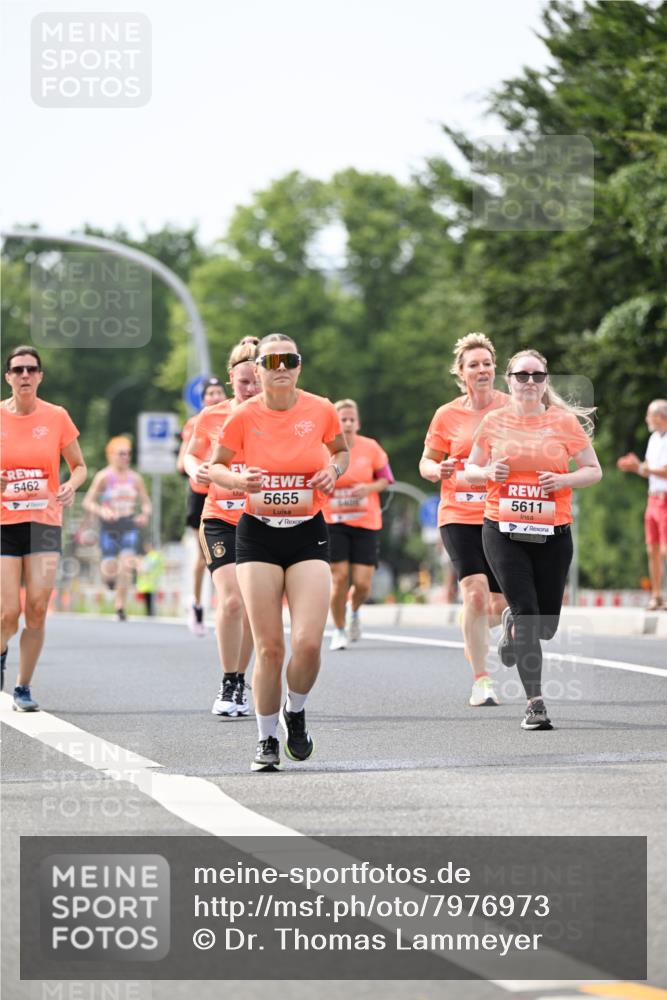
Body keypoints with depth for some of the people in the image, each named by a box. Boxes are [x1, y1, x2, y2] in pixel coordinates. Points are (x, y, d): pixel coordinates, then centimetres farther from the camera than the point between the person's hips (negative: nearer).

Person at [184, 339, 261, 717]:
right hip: (220, 519, -1)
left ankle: (240, 682, 24)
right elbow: (192, 455, 14)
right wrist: (196, 470, -9)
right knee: (232, 601, -16)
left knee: (252, 610, 7)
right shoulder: (211, 417, -1)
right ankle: (228, 684, -4)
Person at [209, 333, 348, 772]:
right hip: (258, 535, -1)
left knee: (309, 642, -14)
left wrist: (334, 470, -3)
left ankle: (295, 713, 17)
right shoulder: (244, 416, -5)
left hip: (309, 535, 1)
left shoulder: (321, 410, -2)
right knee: (269, 647, -4)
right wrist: (239, 480, -13)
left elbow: (341, 450, 18)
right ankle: (267, 739, 14)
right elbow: (214, 466, 8)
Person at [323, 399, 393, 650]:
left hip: (366, 523, 1)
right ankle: (339, 631, 10)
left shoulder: (371, 448, 0)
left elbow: (385, 479, 7)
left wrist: (369, 488, -12)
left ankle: (354, 610, 31)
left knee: (363, 583, -5)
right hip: (333, 522, -1)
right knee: (339, 577, -9)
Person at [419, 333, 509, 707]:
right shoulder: (447, 415, 1)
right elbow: (426, 462, 9)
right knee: (475, 591, -19)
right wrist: (438, 470, -14)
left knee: (500, 604, 6)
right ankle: (481, 680, -14)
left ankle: (475, 637, 42)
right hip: (459, 516, -1)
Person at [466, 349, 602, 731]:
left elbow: (594, 470, 5)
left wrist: (564, 480, -14)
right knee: (526, 613, -12)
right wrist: (488, 472, -9)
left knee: (546, 625, 6)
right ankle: (535, 703, -6)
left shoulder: (565, 421, 1)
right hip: (504, 531, -1)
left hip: (553, 534, 1)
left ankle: (514, 625, 43)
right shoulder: (494, 422, 4)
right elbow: (471, 468, 13)